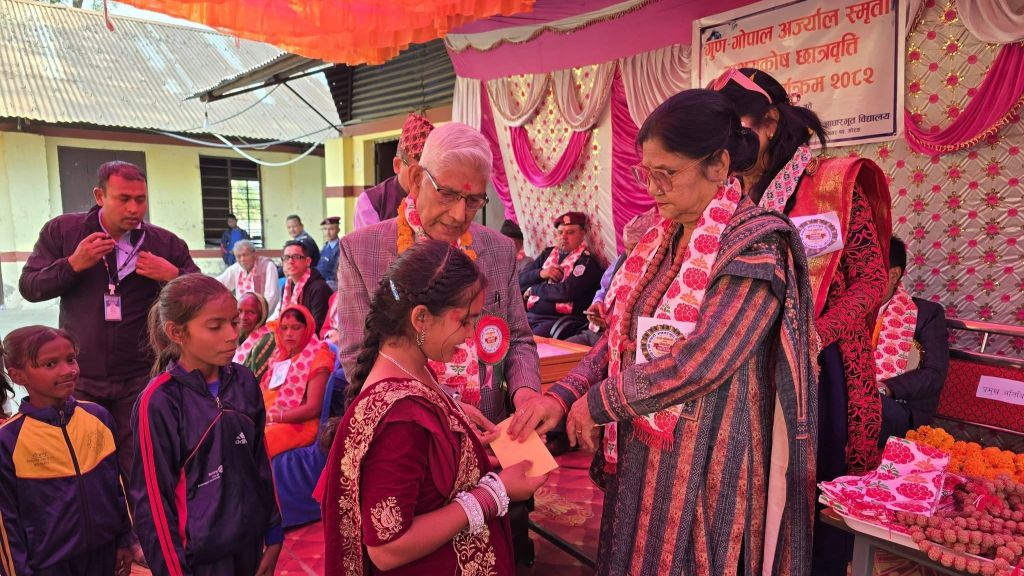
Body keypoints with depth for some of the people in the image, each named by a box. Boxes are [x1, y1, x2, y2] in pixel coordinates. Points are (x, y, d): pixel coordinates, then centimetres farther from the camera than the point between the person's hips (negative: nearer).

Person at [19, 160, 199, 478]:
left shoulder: (166, 244, -1)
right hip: (78, 379, 2)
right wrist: (73, 264, -15)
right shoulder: (61, 231, 2)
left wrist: (173, 276, -17)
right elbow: (28, 287, 1)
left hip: (139, 380, -1)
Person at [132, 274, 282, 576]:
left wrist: (274, 535, 7)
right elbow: (153, 496, -11)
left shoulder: (244, 383, -3)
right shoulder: (159, 401, -17)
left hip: (250, 543, 5)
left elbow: (261, 463, 5)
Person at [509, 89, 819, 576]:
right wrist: (562, 395, -7)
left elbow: (701, 362, -24)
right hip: (643, 451, 7)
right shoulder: (663, 239, 7)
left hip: (704, 462, -7)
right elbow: (622, 335, 6)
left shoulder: (757, 245, -16)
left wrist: (597, 402, -15)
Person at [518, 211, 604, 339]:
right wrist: (540, 273, -5)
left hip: (561, 320, -5)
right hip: (531, 315, 6)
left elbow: (566, 291, -16)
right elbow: (521, 280, 15)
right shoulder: (548, 253, 18)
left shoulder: (587, 261, -2)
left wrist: (533, 290, -3)